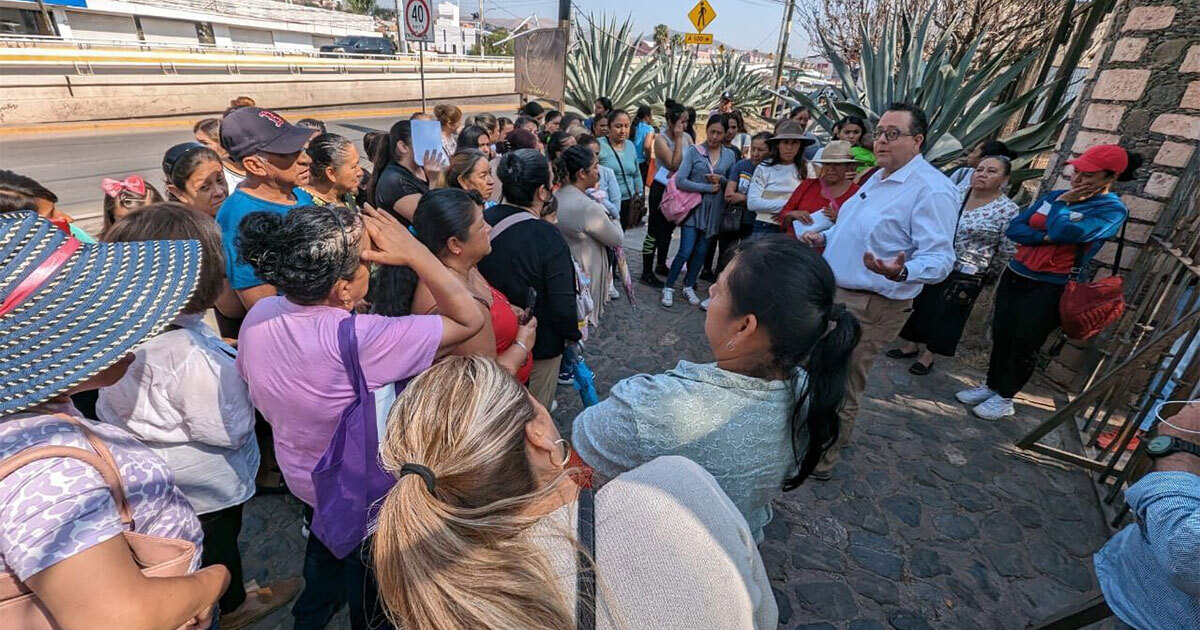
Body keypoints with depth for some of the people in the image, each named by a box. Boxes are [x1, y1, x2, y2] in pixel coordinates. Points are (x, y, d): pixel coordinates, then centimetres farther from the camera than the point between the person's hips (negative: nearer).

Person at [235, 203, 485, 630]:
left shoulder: (259, 315, -17)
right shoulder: (360, 340, -40)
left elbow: (252, 381, 2)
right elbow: (469, 319, -32)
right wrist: (413, 252, -30)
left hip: (300, 477, 7)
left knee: (325, 546, 36)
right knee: (369, 571, 25)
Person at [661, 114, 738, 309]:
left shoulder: (730, 155, 6)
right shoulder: (693, 151, -5)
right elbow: (680, 181, -13)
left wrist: (721, 180, -11)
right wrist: (708, 187, -13)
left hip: (714, 210, 4)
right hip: (694, 207, -4)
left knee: (701, 251, 11)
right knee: (685, 251, -9)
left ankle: (689, 286, 26)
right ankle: (668, 287, 6)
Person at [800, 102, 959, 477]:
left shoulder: (931, 189, -17)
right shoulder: (877, 178, 13)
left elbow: (940, 257, -24)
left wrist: (901, 271, -44)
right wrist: (825, 238, 12)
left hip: (870, 306, -10)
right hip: (834, 293, 10)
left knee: (839, 388, 2)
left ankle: (818, 461, 21)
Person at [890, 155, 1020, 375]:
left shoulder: (1008, 210, -12)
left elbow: (1008, 251, -6)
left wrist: (988, 275, 1)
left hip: (965, 276, -5)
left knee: (946, 315, 6)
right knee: (920, 305, 13)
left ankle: (928, 355, 22)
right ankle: (912, 345, 31)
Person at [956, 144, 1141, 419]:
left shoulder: (1112, 210, -10)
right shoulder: (1055, 195, 7)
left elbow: (1063, 232, -28)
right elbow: (1014, 228, -1)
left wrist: (1062, 204, -10)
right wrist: (1048, 237, -16)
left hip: (1049, 289, -6)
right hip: (1014, 275, 6)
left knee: (1024, 345, 4)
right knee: (1001, 336, 13)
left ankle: (1005, 398, 20)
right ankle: (991, 386, 29)